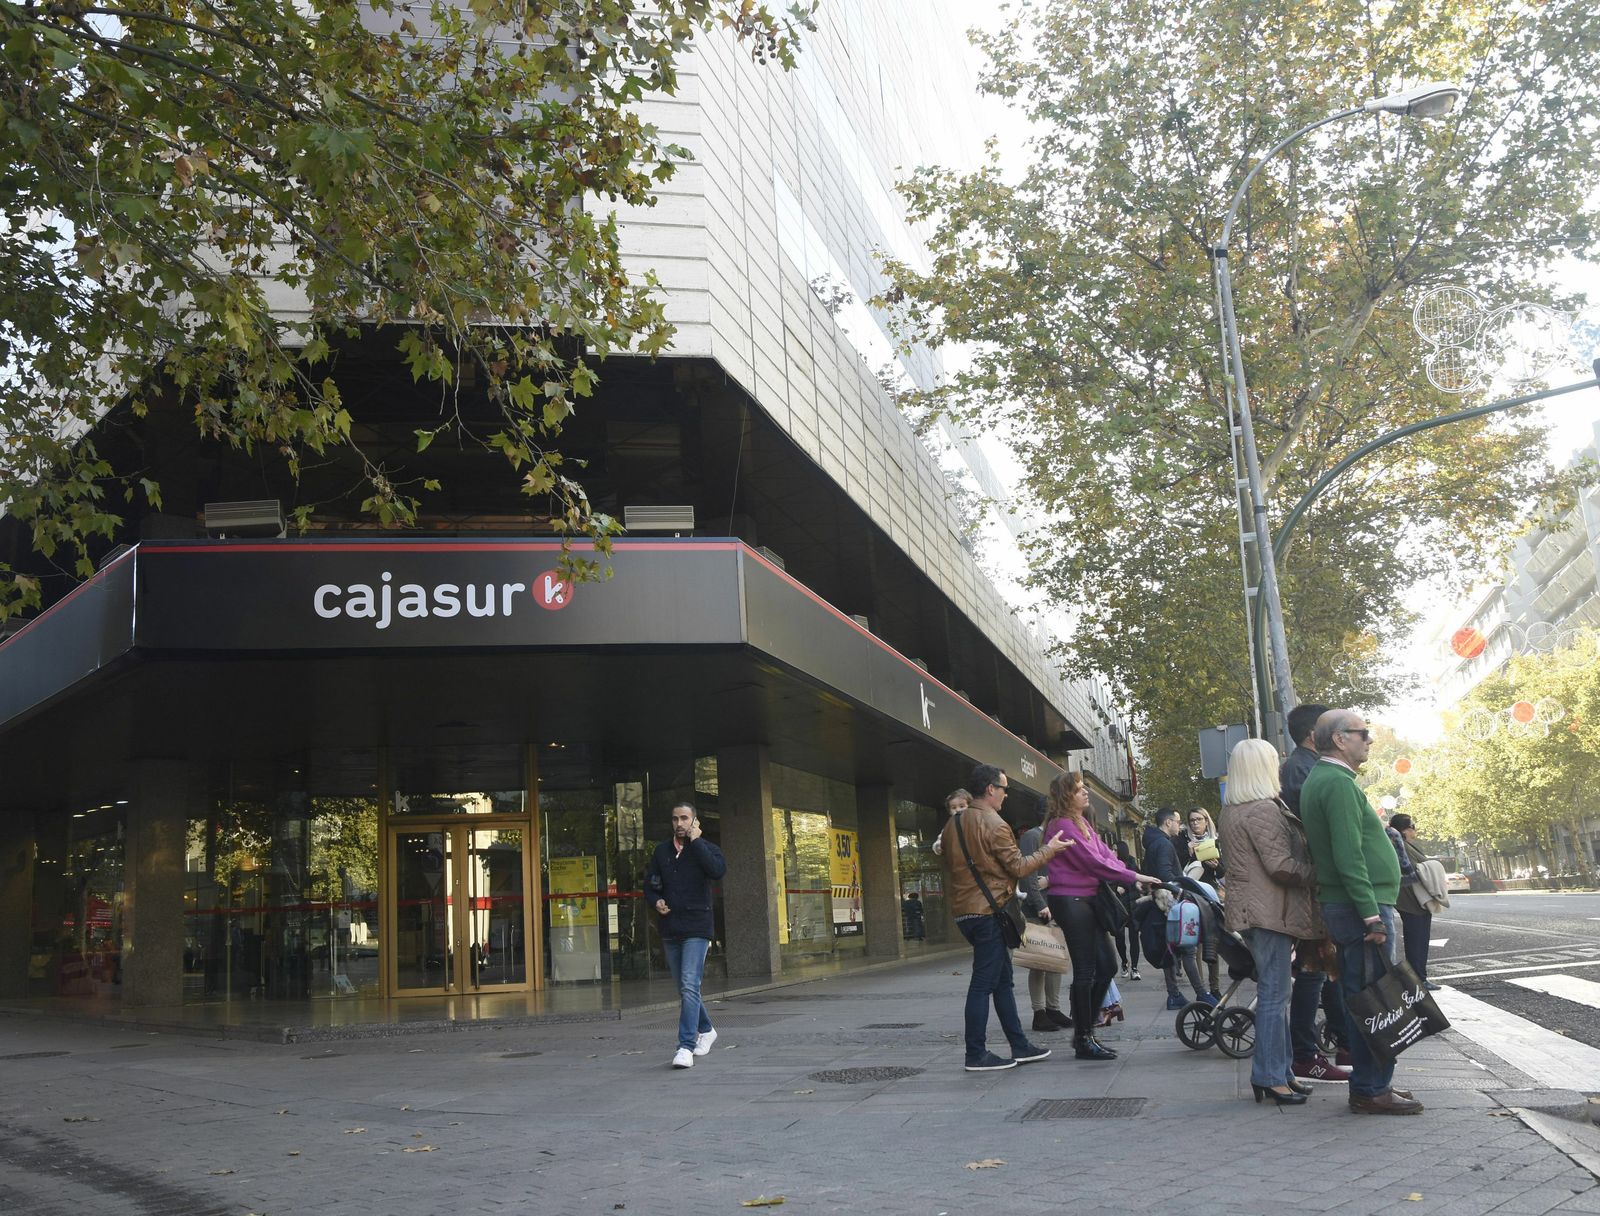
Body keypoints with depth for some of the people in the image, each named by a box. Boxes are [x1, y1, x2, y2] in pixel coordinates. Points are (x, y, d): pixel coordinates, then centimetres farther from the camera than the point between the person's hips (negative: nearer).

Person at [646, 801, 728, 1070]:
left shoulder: (706, 848, -2)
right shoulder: (662, 851, 10)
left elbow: (718, 870, -23)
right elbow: (650, 883, 19)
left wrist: (695, 841, -17)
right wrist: (656, 901, -1)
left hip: (696, 928, -5)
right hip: (670, 930, 5)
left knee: (689, 985, -17)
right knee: (684, 988, 16)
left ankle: (686, 1046, -18)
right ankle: (705, 1029, 36)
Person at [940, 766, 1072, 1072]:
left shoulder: (953, 824, 11)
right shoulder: (994, 825, -15)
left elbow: (948, 860, 20)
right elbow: (1018, 866, -12)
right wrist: (1049, 850, 0)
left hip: (963, 909, 9)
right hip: (988, 911, -9)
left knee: (1002, 979, 15)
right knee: (983, 983, -4)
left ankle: (1019, 1046, 20)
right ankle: (976, 1055, 0)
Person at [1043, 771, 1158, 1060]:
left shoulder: (1083, 823, 18)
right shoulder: (1062, 825, -13)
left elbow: (1106, 854, 10)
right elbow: (1093, 861, -18)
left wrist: (1131, 878, -5)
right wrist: (1133, 877, -14)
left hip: (1088, 900, 10)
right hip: (1070, 901, -10)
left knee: (1107, 966, 10)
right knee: (1085, 970, -6)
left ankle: (1085, 1031, 19)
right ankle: (1084, 1041, 3)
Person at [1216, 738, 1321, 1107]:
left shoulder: (1231, 811, 14)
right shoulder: (1264, 810, -16)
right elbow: (1281, 865, -20)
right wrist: (1318, 875, -6)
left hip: (1249, 907, 10)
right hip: (1270, 910, -10)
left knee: (1274, 992, 15)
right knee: (1274, 994, -5)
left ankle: (1282, 1069, 20)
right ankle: (1270, 1076, -1)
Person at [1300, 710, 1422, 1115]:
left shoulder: (1319, 779, 18)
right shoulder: (1337, 781, -15)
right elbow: (1349, 856, -22)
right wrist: (1371, 913, -22)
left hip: (1346, 906, 10)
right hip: (1362, 905, -10)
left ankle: (1368, 1083, 21)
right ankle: (1372, 1090, 0)